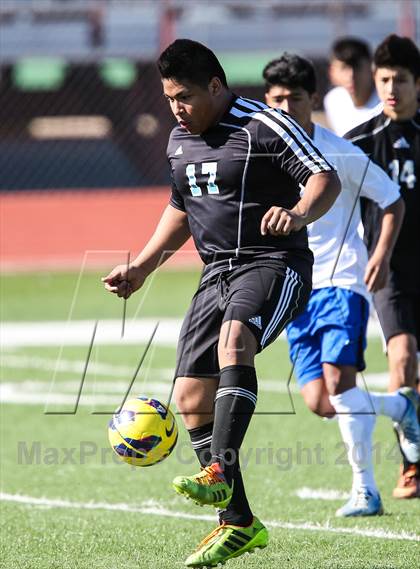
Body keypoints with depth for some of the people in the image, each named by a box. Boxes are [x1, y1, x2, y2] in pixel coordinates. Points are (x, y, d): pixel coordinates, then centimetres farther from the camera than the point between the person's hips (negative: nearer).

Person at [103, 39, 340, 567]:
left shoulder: (265, 126, -10)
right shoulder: (179, 140, 14)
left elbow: (326, 179, -18)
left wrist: (298, 213, -38)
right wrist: (141, 267, 23)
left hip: (273, 265, -8)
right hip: (216, 273, 8)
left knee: (234, 338, -37)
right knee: (191, 399, -1)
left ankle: (220, 473, -44)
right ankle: (238, 524, 8)